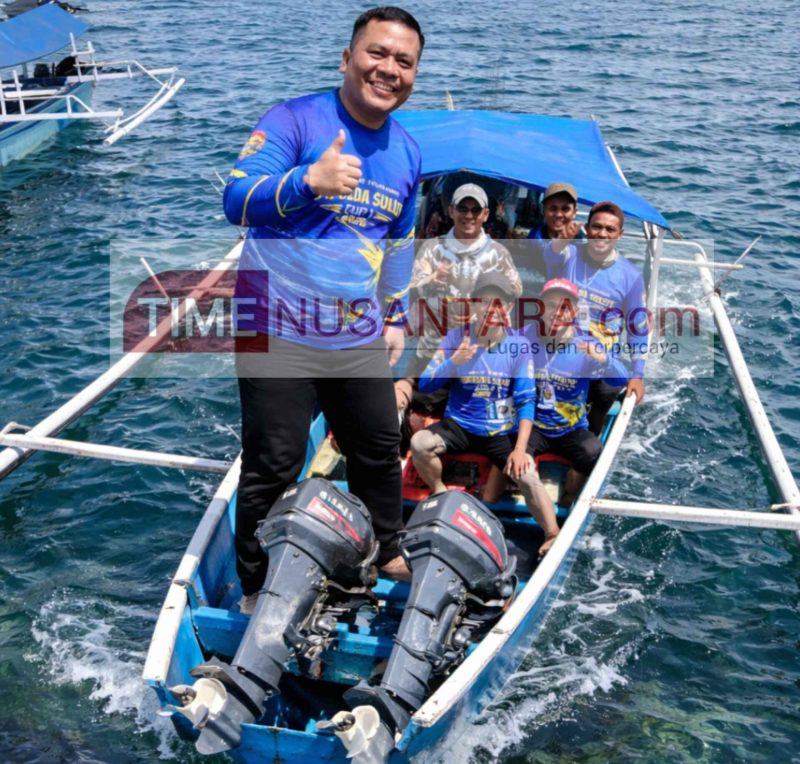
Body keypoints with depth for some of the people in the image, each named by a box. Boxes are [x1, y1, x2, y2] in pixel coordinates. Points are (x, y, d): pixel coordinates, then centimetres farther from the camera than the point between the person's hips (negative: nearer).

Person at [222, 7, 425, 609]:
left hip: (360, 335, 6)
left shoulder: (407, 152, 8)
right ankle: (257, 590, 20)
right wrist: (309, 180, -40)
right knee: (273, 468, 1)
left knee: (379, 451, 19)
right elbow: (237, 202, -23)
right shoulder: (294, 119, -12)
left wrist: (396, 316, 21)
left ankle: (388, 554, 42)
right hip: (280, 332, -6)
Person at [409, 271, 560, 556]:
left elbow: (526, 402, -6)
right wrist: (453, 363, -24)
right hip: (459, 425, 1)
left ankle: (554, 537, -9)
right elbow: (425, 385, -6)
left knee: (528, 477, -24)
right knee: (419, 443, -25)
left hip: (502, 433, -1)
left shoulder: (517, 346, -5)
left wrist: (520, 448, -16)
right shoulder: (456, 337, -4)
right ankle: (440, 494, 2)